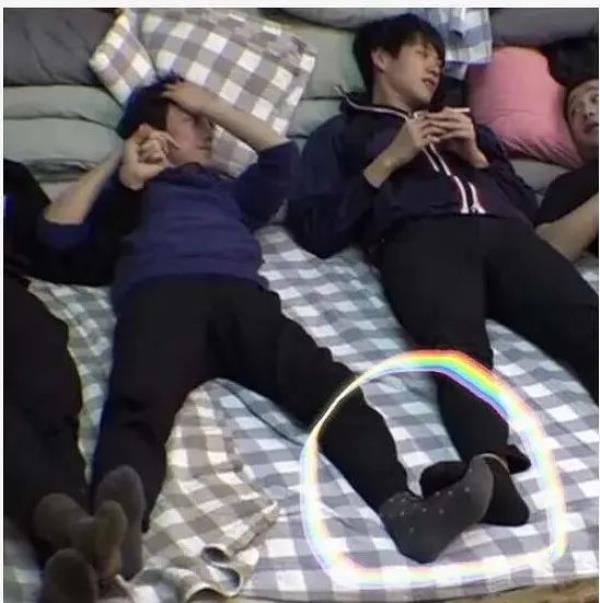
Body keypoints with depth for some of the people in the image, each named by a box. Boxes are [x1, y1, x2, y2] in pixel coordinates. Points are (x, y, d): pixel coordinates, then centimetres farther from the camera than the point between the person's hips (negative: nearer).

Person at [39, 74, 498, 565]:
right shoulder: (125, 192, 36)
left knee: (326, 383, -28)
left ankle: (401, 507, -48)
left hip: (240, 295, 3)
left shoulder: (229, 190, 44)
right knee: (139, 410, -36)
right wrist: (117, 168, 24)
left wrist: (211, 104, 38)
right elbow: (57, 231, 20)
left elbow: (281, 153, 30)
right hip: (160, 295, -2)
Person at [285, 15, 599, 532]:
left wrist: (476, 157, 14)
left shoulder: (464, 124, 41)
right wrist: (389, 161, 5)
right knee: (456, 342, -39)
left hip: (504, 232, 4)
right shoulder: (342, 133, 29)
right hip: (419, 236, -3)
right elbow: (314, 230, 11)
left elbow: (527, 205, 30)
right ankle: (491, 467, -63)